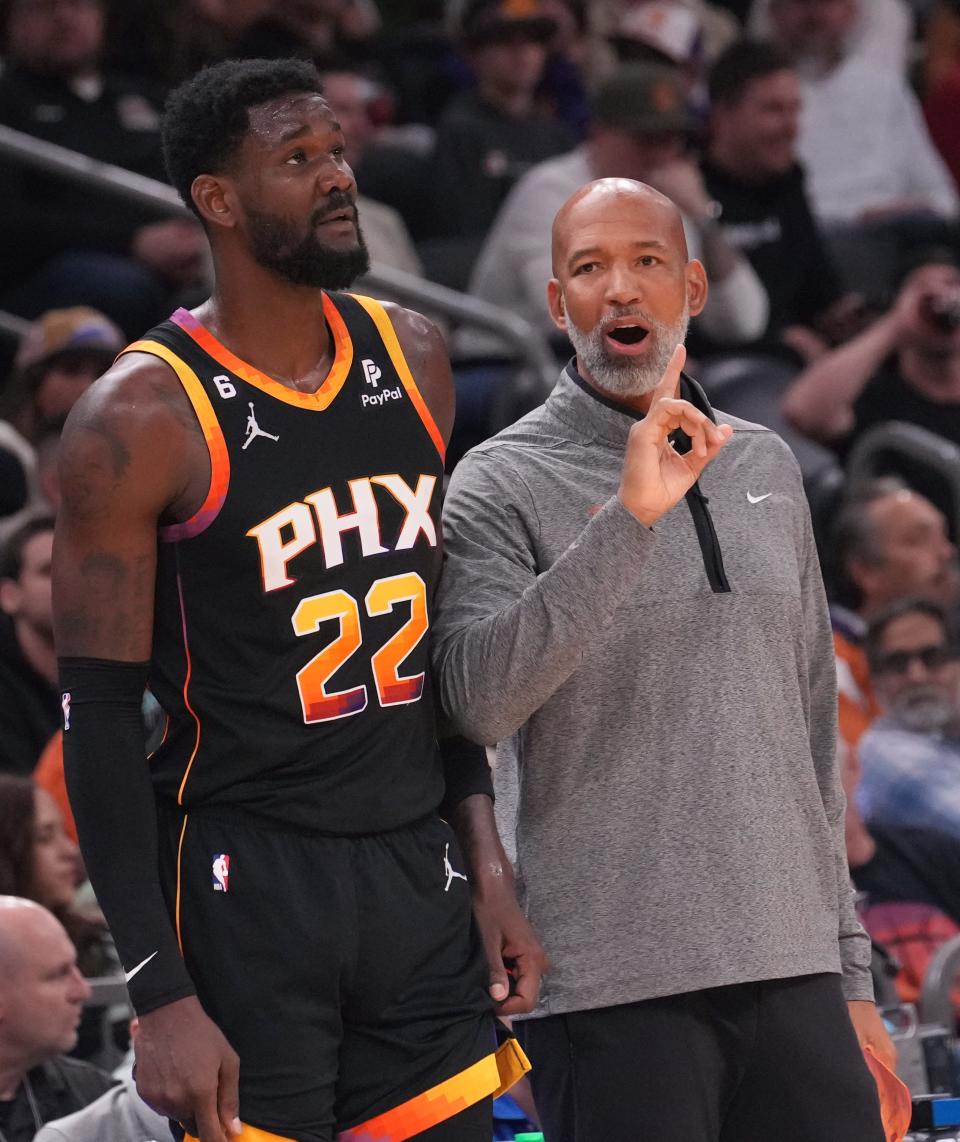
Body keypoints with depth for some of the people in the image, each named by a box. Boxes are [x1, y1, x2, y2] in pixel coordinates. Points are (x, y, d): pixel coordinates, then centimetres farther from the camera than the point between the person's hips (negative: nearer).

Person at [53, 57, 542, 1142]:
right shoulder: (144, 418, -10)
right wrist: (160, 993, -16)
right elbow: (99, 717, -10)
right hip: (246, 881, -6)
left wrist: (486, 864, 12)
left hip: (414, 872, 6)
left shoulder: (410, 357, 9)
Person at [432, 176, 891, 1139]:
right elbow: (475, 700, -18)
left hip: (792, 974, 5)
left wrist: (847, 966, 16)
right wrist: (626, 518, -23)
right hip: (613, 988, -5)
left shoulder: (766, 469, 15)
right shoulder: (503, 484, -2)